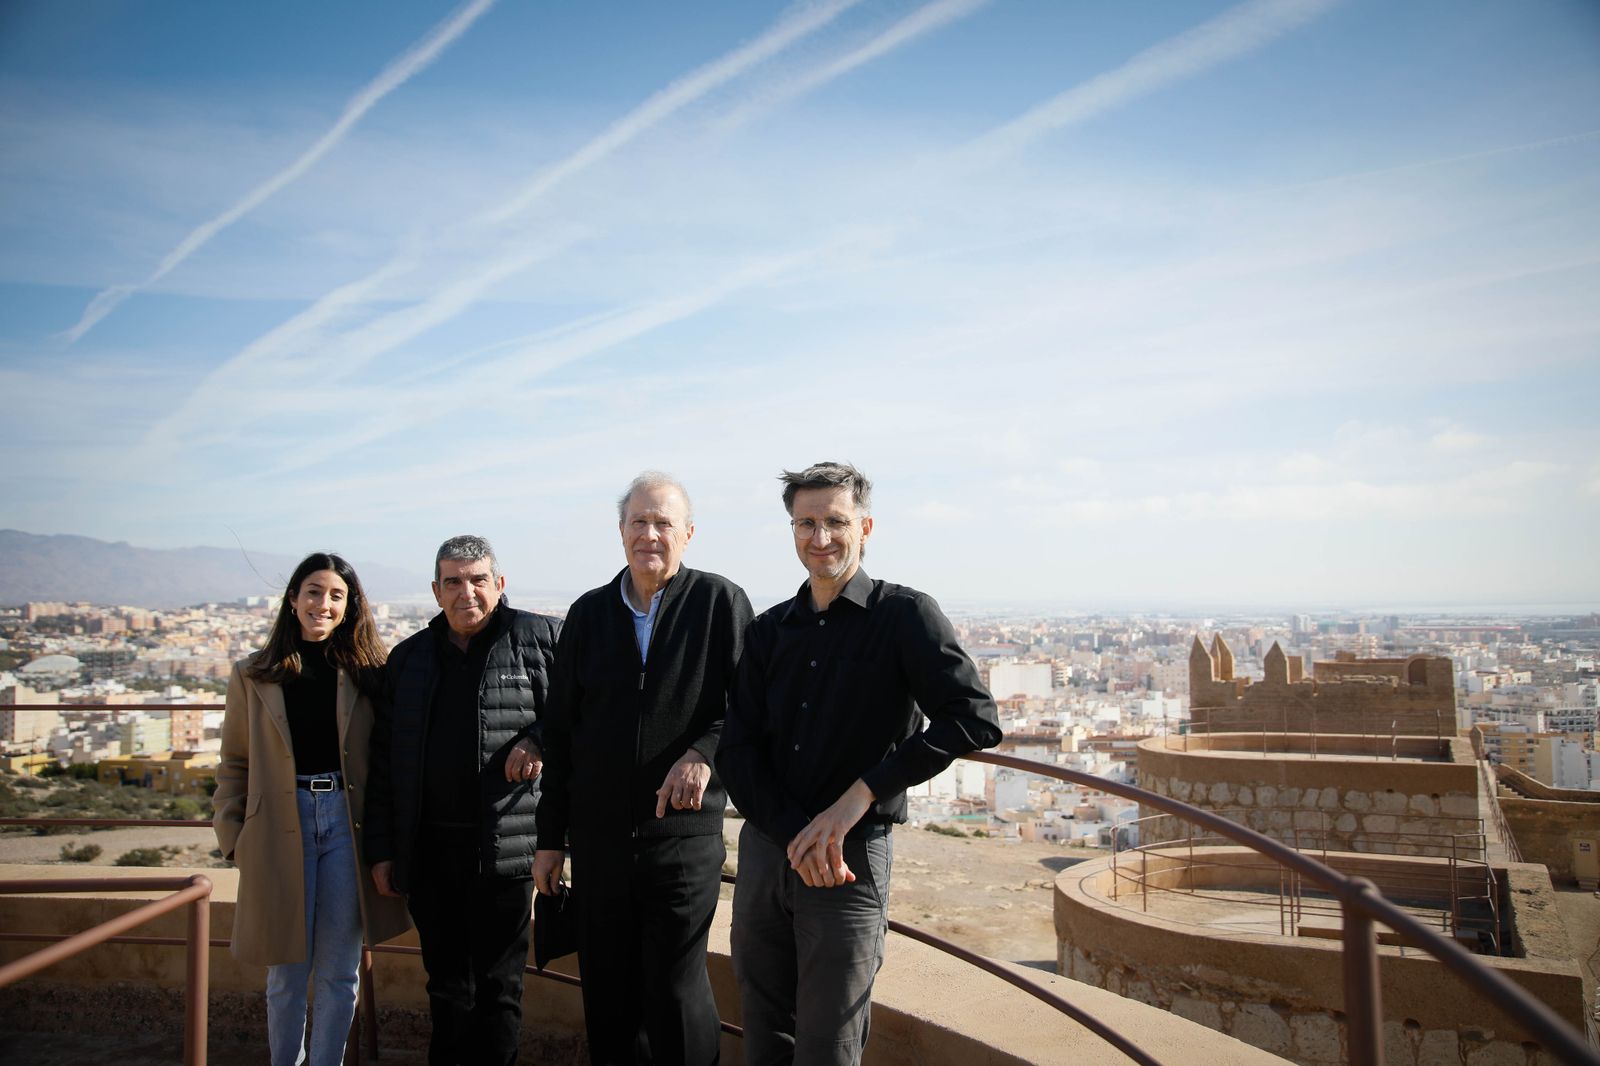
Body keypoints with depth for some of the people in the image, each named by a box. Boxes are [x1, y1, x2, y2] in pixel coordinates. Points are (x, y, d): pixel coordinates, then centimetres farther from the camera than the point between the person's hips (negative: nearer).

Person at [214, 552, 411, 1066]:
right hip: (281, 826, 0)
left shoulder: (364, 673, 3)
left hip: (346, 823, 0)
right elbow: (234, 763, 7)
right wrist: (234, 837, 1)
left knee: (339, 974, 7)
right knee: (287, 973, 9)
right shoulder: (254, 675, 4)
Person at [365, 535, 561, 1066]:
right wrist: (381, 847, 8)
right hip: (427, 850, 4)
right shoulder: (408, 658, 10)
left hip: (502, 851, -4)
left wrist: (540, 741, -16)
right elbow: (383, 760, 11)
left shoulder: (538, 638, -4)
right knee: (446, 983, 17)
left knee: (497, 987, 7)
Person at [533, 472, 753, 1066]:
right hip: (598, 835, 4)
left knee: (675, 990, 0)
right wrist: (550, 837, 11)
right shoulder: (589, 613, 8)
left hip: (684, 834, -4)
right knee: (607, 995, 12)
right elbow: (559, 732, 11)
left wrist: (704, 754, -23)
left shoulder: (721, 603, -3)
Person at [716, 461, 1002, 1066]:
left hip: (852, 857, -4)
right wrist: (794, 836, -12)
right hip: (764, 850, 5)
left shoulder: (905, 615, -4)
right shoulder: (769, 630, 9)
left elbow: (974, 721, -16)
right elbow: (737, 750, 4)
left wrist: (859, 795, -19)